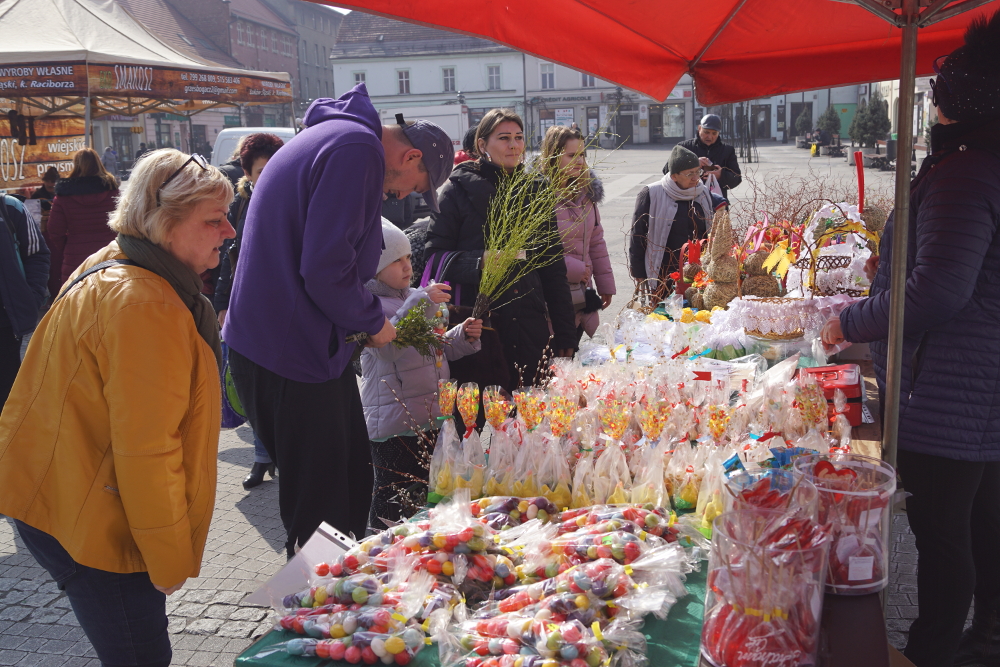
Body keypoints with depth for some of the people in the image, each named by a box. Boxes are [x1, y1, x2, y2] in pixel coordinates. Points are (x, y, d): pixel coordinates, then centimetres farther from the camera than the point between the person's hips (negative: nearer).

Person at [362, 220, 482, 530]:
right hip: (394, 424, -7)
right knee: (394, 499, -3)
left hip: (433, 417, 8)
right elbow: (387, 345, -28)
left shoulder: (418, 297, 16)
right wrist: (421, 304, -30)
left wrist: (464, 336, 7)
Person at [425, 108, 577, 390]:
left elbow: (554, 267, 15)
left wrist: (564, 333, 11)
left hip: (531, 329, 4)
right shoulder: (459, 189, 1)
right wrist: (479, 261, -22)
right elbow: (434, 255, -4)